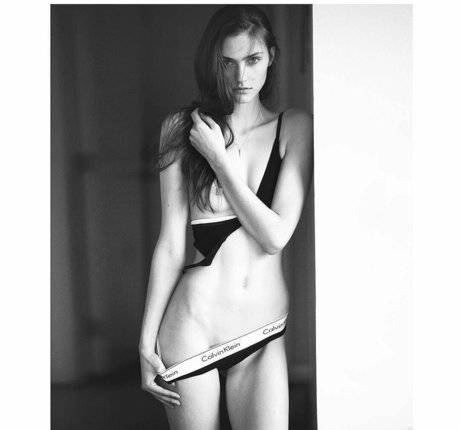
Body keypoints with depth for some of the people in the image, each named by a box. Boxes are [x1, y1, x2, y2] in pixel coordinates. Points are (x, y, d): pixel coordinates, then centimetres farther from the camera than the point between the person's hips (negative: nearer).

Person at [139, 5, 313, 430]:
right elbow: (171, 243, 0)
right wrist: (147, 339, 0)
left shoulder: (295, 128, 2)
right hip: (192, 326, -1)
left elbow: (276, 235, -7)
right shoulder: (183, 128, 0)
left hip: (263, 333, 1)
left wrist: (219, 157, -8)